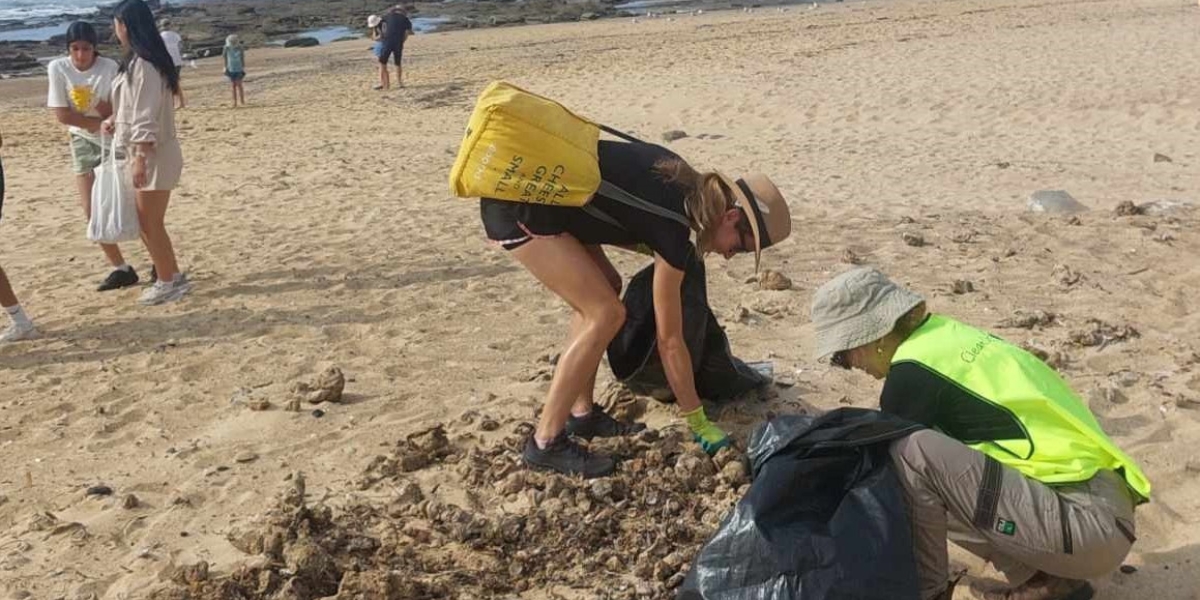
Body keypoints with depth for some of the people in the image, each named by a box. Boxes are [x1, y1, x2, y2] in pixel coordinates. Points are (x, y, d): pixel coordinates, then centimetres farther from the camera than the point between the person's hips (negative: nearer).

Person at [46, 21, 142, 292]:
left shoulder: (110, 68, -16)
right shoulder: (57, 68, -10)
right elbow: (62, 114, -12)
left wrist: (100, 106, -33)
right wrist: (99, 121, -18)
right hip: (83, 144, 3)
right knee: (92, 210, 1)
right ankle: (121, 268, 12)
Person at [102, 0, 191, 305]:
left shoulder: (144, 64, -19)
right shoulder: (138, 61, 12)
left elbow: (148, 117, -22)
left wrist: (140, 159, -23)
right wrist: (118, 121, 17)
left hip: (153, 155, -10)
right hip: (146, 154, 10)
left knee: (151, 223, 2)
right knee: (145, 222, 16)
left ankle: (168, 282, 13)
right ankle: (171, 277, 25)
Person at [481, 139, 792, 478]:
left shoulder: (678, 178, 9)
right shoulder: (673, 230, -13)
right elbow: (669, 340, -6)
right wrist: (697, 422, 3)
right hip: (520, 210, -10)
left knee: (605, 287, 14)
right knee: (606, 314, -6)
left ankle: (581, 414, 20)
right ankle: (546, 443, -1)